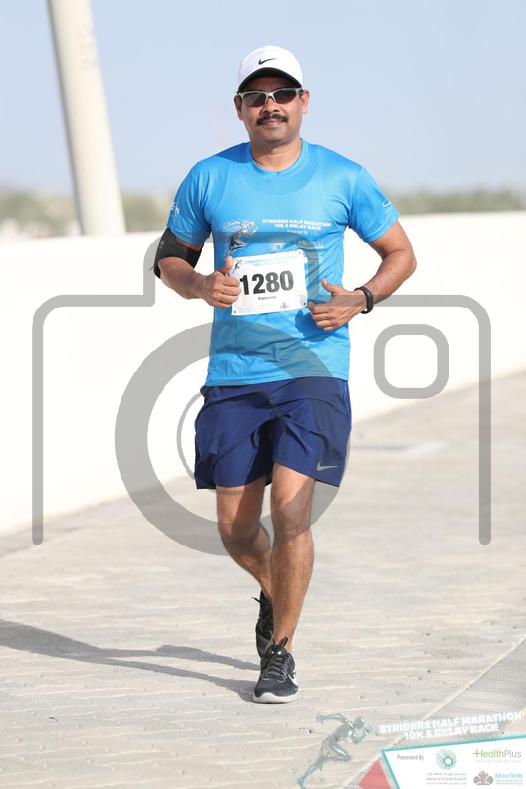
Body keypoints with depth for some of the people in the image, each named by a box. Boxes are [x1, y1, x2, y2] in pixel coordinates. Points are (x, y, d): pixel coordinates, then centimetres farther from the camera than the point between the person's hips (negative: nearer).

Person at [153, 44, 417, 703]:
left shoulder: (342, 178, 2)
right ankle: (274, 592, 39)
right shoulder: (208, 179, 4)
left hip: (313, 370, -2)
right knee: (235, 526, 4)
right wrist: (201, 286, -7)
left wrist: (361, 300, -7)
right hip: (232, 373, 2)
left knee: (290, 506, -15)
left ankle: (280, 652, 1)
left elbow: (400, 253, 12)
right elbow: (169, 258, 15)